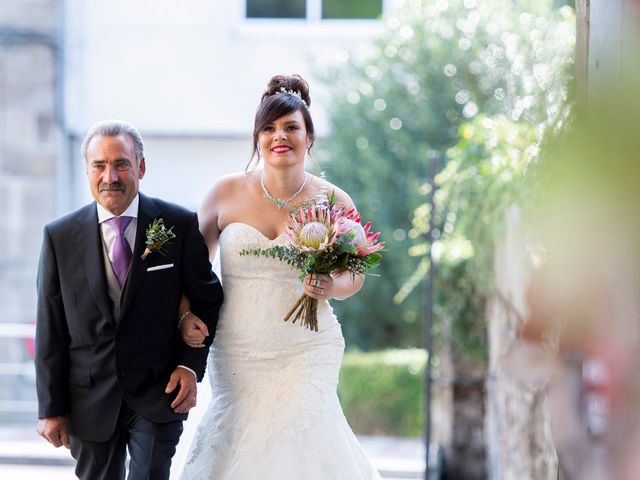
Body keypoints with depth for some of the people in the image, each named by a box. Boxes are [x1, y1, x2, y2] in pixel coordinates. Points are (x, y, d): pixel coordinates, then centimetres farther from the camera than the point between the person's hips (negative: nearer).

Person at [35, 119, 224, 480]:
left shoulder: (179, 225, -4)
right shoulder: (60, 236, -2)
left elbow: (208, 299, 6)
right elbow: (50, 330, 0)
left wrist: (191, 364, -6)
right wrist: (51, 408, 0)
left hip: (159, 395, -1)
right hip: (90, 401, 2)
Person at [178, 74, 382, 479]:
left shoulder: (333, 202, -2)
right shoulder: (228, 193, -1)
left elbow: (354, 275, 9)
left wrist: (331, 287, -12)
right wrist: (187, 314, -4)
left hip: (306, 353, -1)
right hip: (237, 353, 1)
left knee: (299, 440, -11)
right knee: (239, 442, 3)